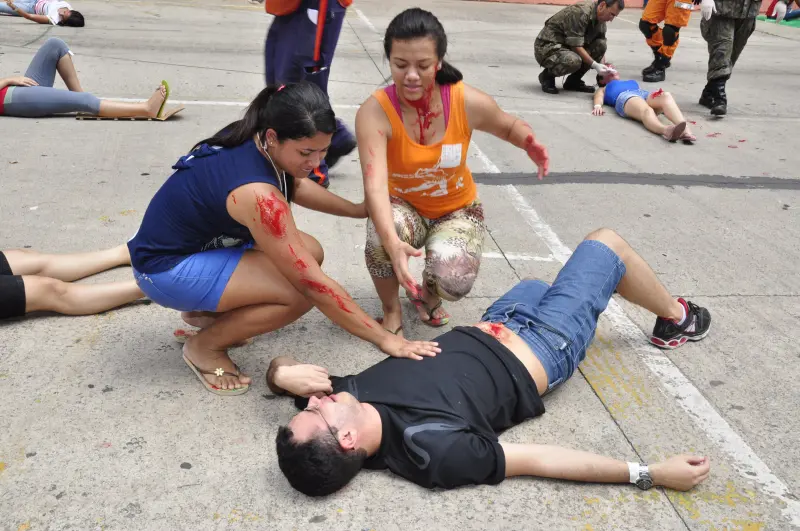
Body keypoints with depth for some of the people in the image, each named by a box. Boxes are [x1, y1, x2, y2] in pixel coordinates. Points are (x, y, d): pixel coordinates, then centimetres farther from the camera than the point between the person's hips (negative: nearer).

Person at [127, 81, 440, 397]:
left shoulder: (252, 140, -9)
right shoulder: (257, 194, -34)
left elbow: (294, 185, 16)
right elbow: (314, 285, -31)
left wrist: (360, 210, 14)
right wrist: (385, 340, -25)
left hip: (203, 241, 9)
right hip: (166, 268, -9)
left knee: (309, 253, 3)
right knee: (302, 290, -23)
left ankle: (207, 311, 14)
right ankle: (204, 347, -1)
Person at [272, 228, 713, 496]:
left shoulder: (351, 393, -26)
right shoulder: (432, 450, -41)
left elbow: (280, 369, -9)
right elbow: (537, 460, -34)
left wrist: (289, 375, -32)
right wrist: (650, 474, -31)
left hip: (478, 333, 6)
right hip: (540, 352, -5)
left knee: (535, 284, 34)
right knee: (607, 243, 9)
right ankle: (674, 319, 40)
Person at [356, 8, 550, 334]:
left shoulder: (468, 102, -21)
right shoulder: (374, 112, -27)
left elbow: (509, 126, 0)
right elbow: (375, 183, -40)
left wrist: (528, 143, -25)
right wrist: (392, 243, -58)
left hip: (457, 209, 1)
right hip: (402, 206, -1)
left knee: (453, 281, -27)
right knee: (383, 235, -37)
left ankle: (427, 292, 14)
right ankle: (391, 311, -5)